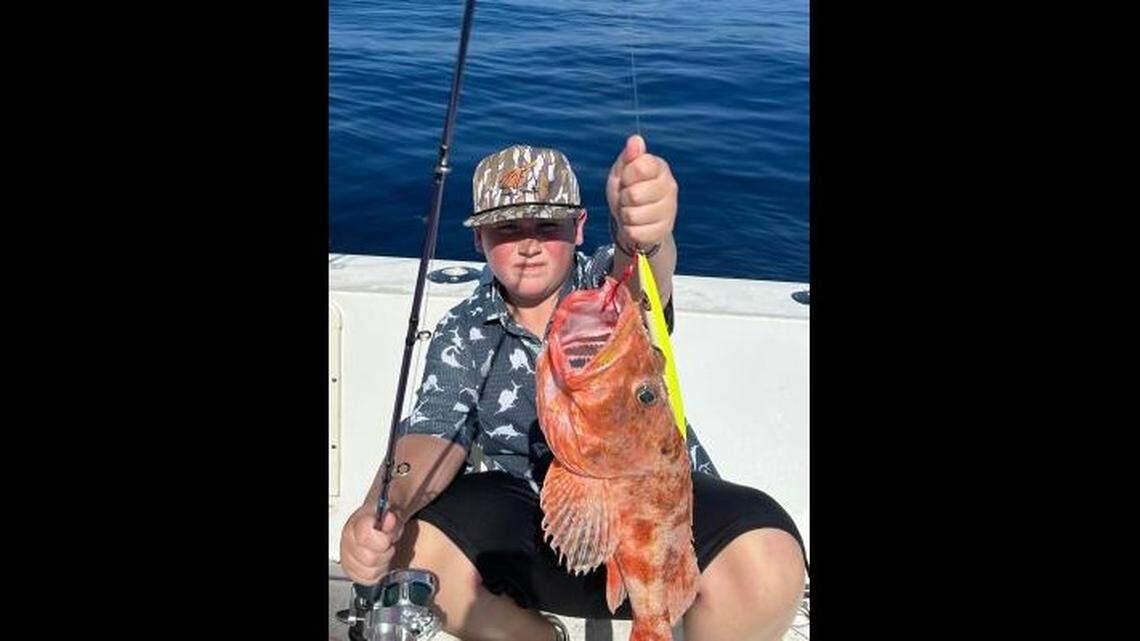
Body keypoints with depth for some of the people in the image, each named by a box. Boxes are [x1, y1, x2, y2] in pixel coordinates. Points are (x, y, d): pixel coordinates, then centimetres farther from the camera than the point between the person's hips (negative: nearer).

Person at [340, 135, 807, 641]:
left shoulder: (605, 282, 0)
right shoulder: (461, 335, 6)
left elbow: (640, 284, -26)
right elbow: (434, 436, -7)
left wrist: (641, 233, -52)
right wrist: (384, 509, -31)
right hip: (530, 519, 3)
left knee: (765, 563, -32)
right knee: (398, 548, -24)